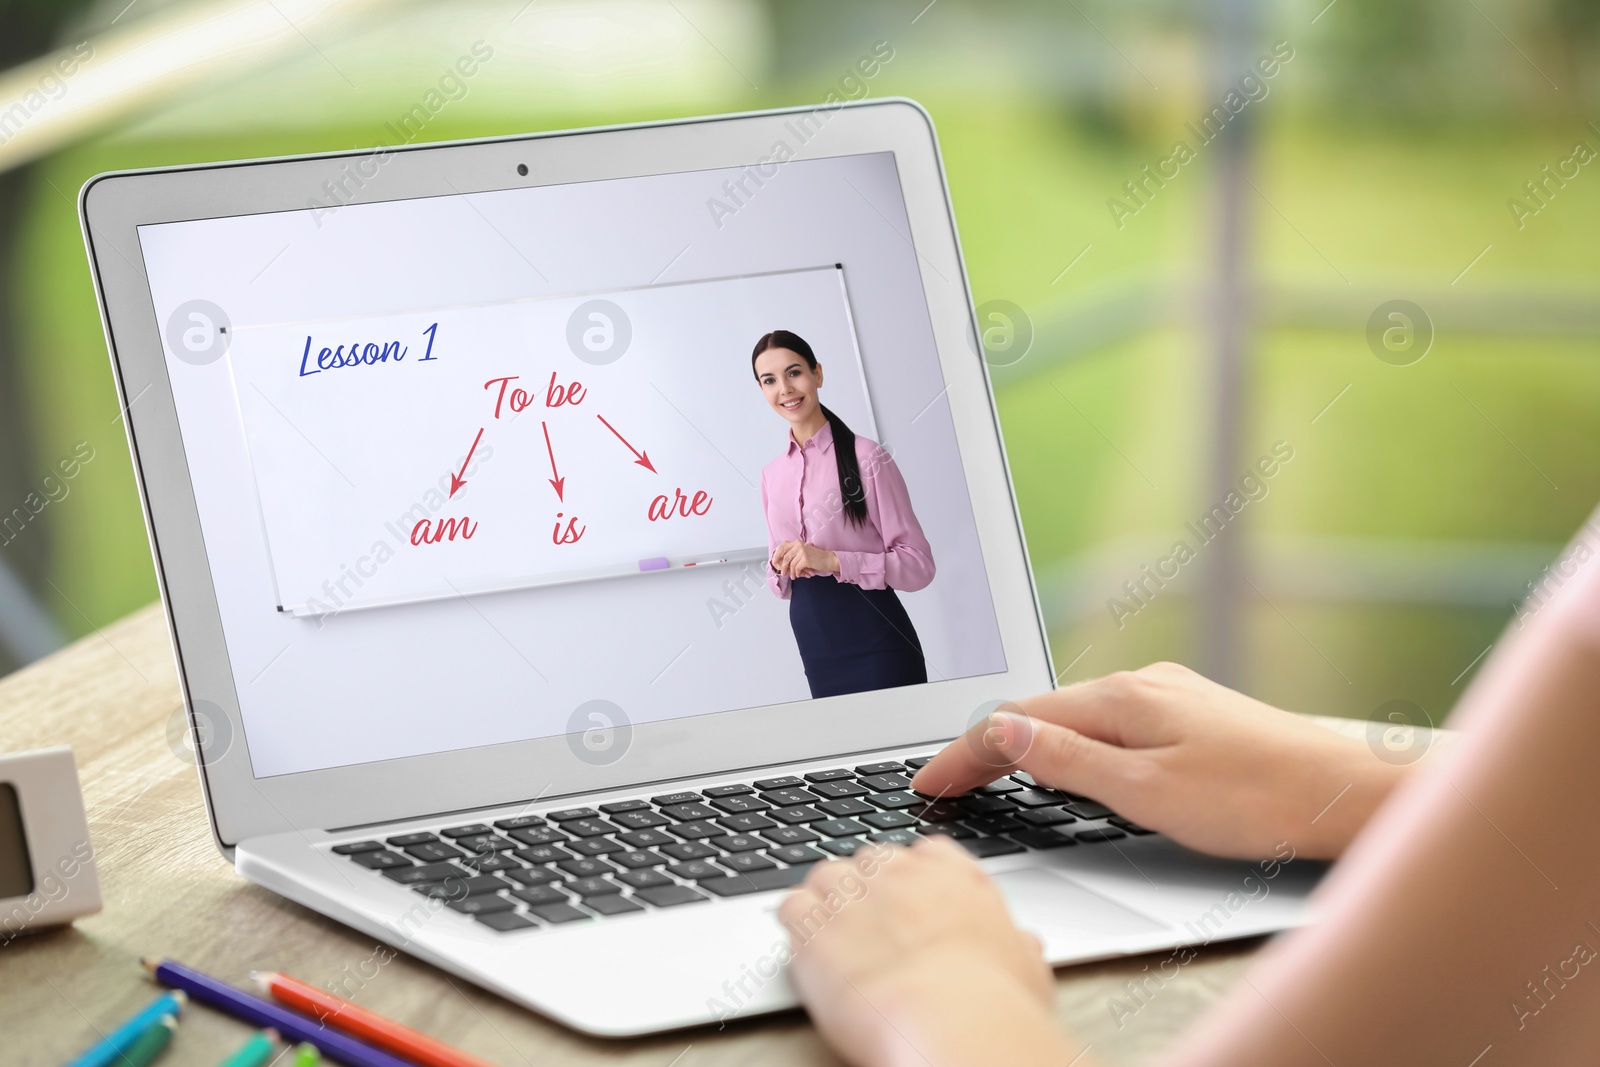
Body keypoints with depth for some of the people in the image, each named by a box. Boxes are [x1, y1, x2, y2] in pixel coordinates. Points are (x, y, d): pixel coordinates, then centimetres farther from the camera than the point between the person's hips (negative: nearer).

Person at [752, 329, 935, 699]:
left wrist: (832, 560, -20)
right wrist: (780, 567, -5)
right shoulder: (773, 475, 11)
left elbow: (918, 564, -10)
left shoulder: (866, 458, -8)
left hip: (877, 646, -5)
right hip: (817, 655, 5)